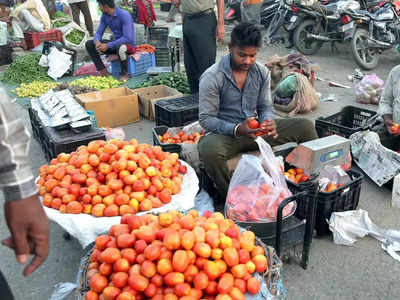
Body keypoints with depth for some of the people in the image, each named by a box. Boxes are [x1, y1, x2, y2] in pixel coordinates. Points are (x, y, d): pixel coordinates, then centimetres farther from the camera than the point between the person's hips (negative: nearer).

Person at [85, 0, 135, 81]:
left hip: (129, 44, -7)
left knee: (120, 47, -43)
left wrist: (108, 45, -30)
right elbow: (98, 33, 3)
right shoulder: (104, 16, 0)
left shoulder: (124, 15, -23)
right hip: (116, 43, 7)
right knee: (89, 44, -2)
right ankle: (103, 71, -7)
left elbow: (127, 38, -30)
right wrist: (97, 42, -22)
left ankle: (125, 74, -20)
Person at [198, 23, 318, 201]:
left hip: (255, 131, 5)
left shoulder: (262, 73, 3)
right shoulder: (211, 77, -15)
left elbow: (265, 106, 9)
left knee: (305, 126, -5)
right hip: (225, 133, -5)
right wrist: (237, 130, -31)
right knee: (210, 149, -41)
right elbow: (206, 119, -16)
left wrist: (268, 121, -17)